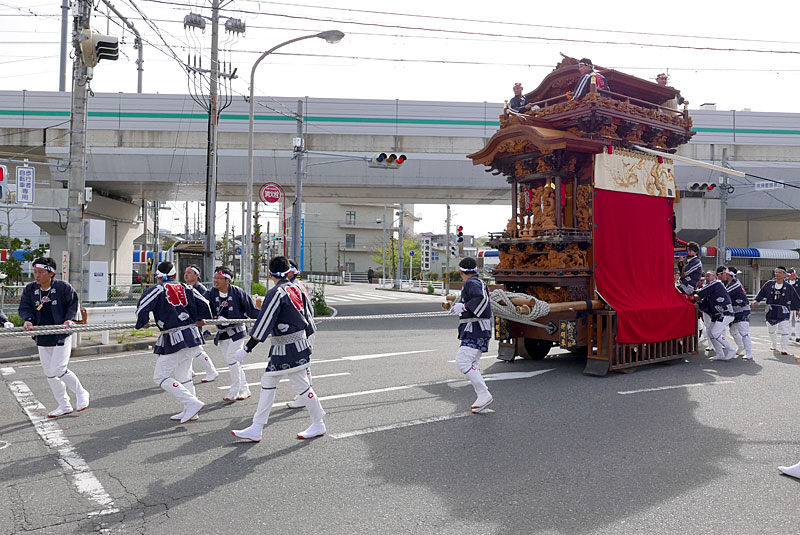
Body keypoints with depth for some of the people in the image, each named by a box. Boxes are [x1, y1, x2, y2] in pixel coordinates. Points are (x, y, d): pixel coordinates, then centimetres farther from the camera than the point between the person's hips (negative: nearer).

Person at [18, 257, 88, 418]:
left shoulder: (63, 287, -10)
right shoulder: (30, 289, 1)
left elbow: (73, 303, 1)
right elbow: (24, 308, 6)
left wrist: (68, 319, -12)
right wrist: (28, 319, -13)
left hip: (61, 336, -5)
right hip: (42, 337, 5)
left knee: (58, 370, -13)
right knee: (49, 373, 8)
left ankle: (81, 393, 11)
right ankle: (64, 406, 21)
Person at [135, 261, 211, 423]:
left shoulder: (157, 289, -5)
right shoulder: (186, 288, 9)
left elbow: (141, 309, -10)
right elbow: (203, 303, 7)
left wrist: (142, 323, 10)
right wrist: (201, 319, 25)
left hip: (173, 340, -6)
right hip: (192, 335, 7)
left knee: (160, 377, 2)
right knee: (183, 375, 18)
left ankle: (192, 403, -7)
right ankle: (190, 413, 21)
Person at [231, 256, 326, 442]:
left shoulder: (276, 293, -18)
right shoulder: (296, 289, 7)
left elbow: (263, 325, -21)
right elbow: (307, 316, 15)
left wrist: (247, 349, -16)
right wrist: (306, 339, 29)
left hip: (288, 348, -9)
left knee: (300, 385, 2)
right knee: (268, 383, 10)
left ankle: (318, 425, 17)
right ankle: (256, 429, 12)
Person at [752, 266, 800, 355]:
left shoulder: (788, 287, -4)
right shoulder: (769, 284, -1)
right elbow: (762, 293, 4)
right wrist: (756, 300, -10)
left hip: (783, 312, -3)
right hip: (771, 311, 3)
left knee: (785, 330, -13)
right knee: (771, 330, 18)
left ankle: (784, 349, -9)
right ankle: (774, 345, 40)